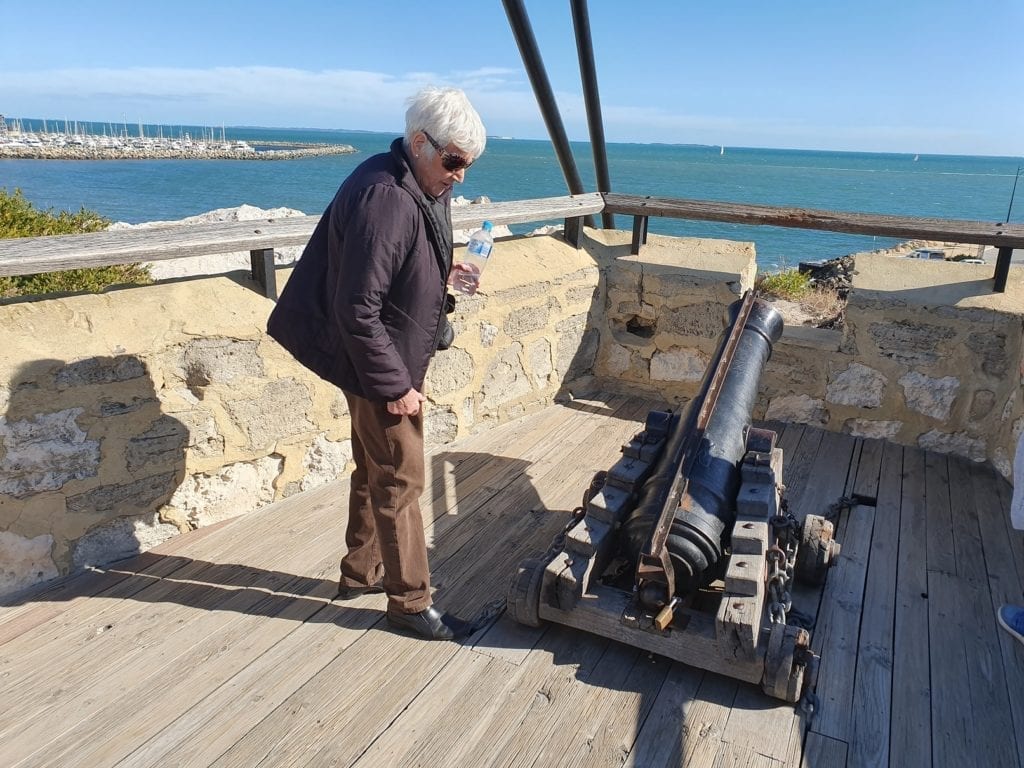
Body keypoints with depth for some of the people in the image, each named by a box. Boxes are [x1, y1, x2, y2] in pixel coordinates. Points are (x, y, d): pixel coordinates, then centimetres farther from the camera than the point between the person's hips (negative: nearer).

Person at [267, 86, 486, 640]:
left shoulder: (422, 188, 5)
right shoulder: (384, 200, -26)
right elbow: (357, 309, -27)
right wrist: (394, 384, -22)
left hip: (396, 360, 10)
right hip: (381, 370, -10)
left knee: (375, 472, 20)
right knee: (400, 482, 2)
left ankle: (359, 573, 38)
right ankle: (410, 603, 19)